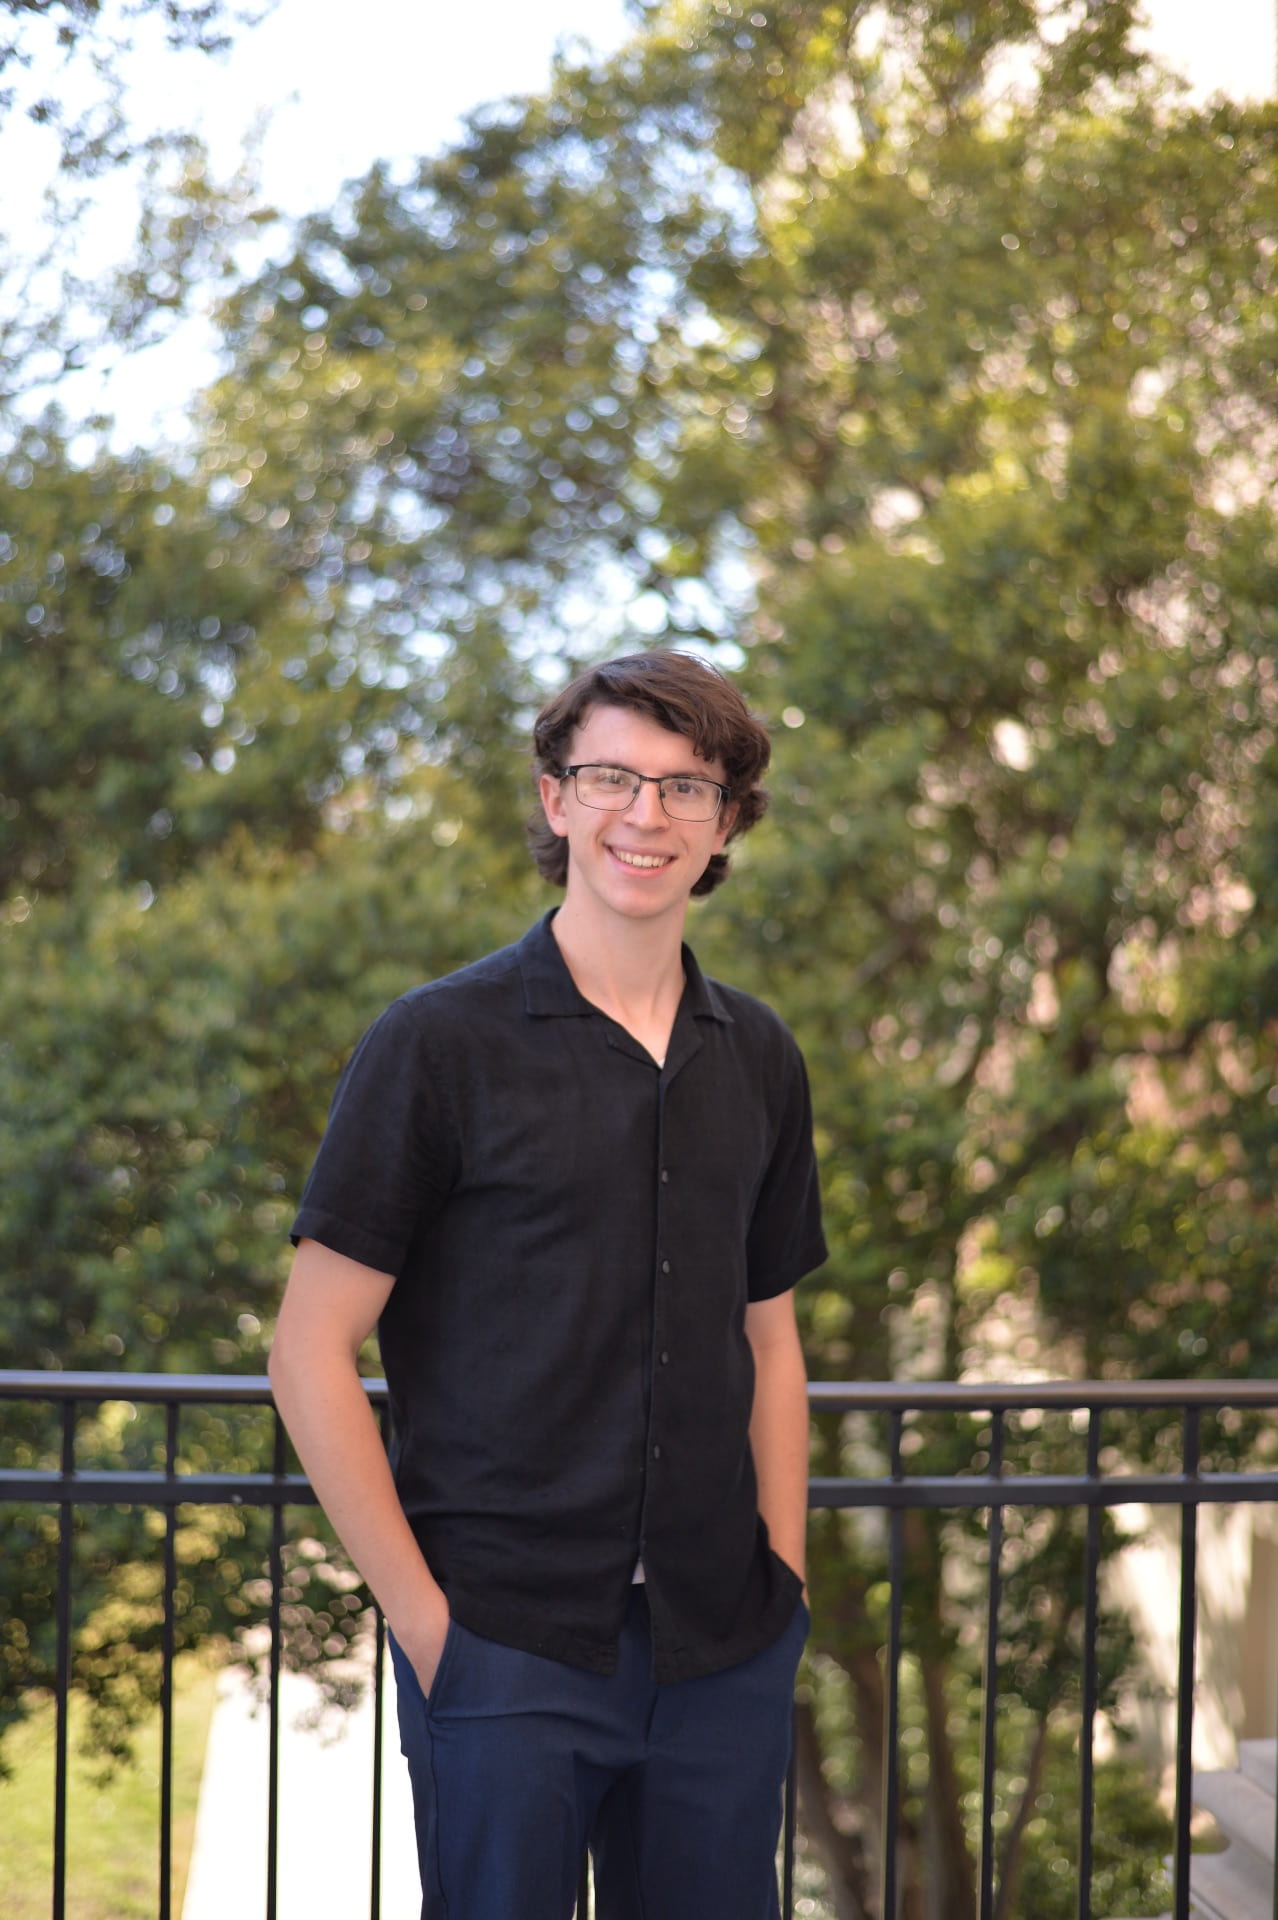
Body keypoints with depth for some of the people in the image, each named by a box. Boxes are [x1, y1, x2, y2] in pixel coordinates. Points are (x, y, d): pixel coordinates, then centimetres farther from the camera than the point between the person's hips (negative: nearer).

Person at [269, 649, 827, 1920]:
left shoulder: (757, 1061, 9)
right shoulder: (440, 1043, -6)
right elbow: (310, 1355, -8)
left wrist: (784, 1579, 7)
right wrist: (423, 1616, -11)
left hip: (722, 1656, 5)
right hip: (507, 1652, -4)